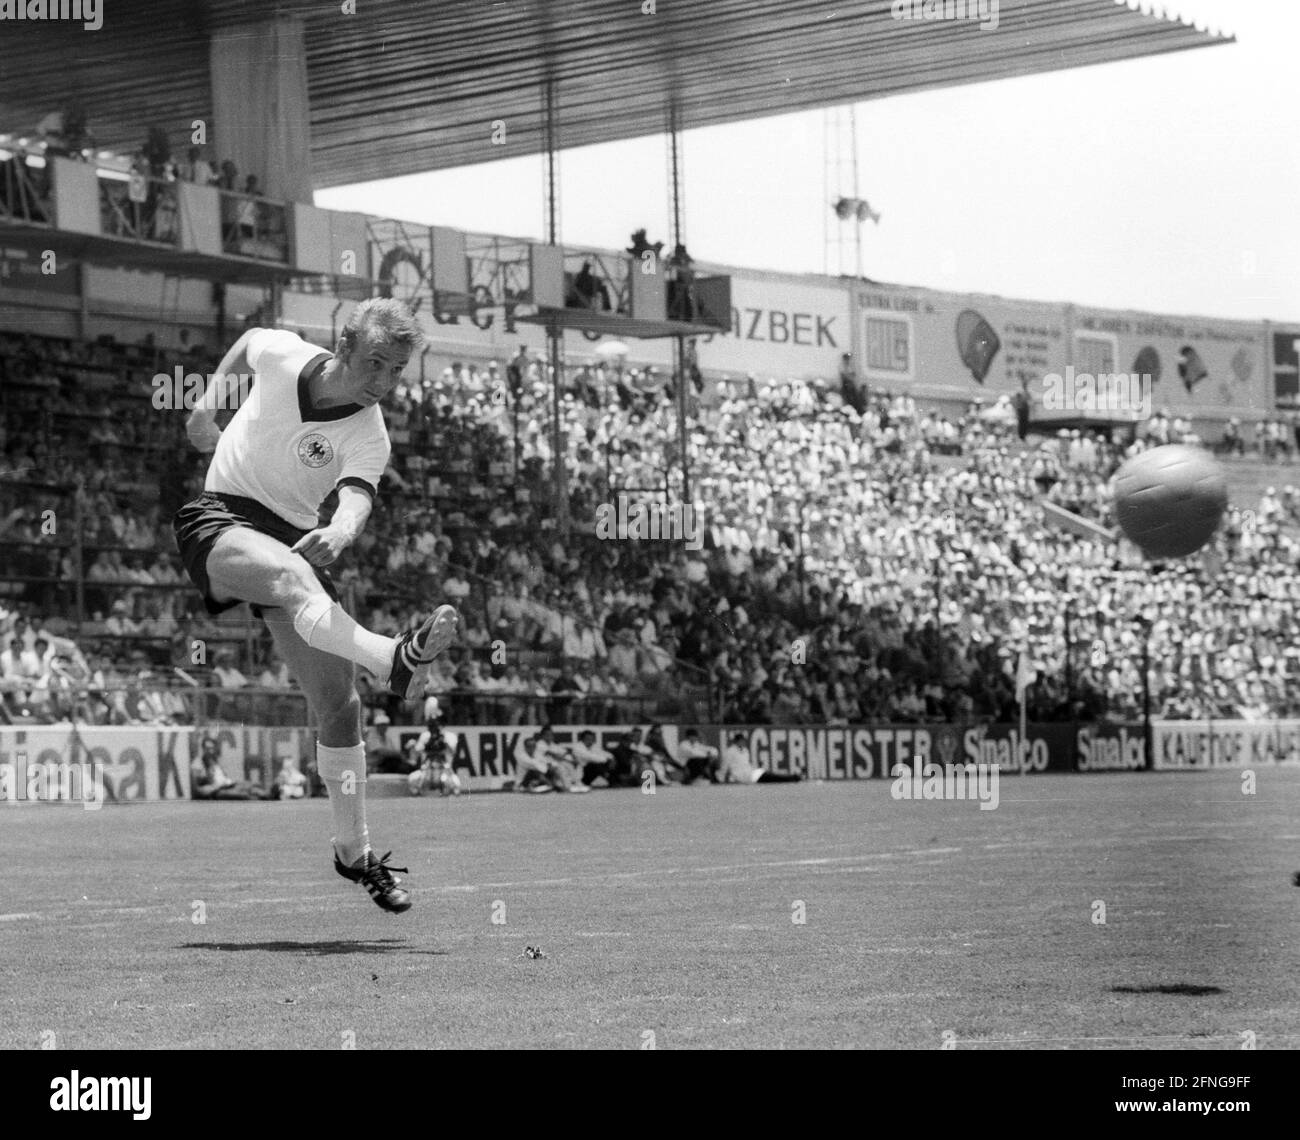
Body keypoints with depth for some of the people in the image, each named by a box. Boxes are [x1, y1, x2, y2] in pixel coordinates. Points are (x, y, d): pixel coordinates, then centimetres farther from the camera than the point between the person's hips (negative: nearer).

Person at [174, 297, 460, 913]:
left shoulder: (368, 438, -13)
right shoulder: (282, 354, -9)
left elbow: (355, 504, -33)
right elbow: (248, 340, 17)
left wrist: (337, 534, -54)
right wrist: (211, 395, 14)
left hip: (296, 541, 2)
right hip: (218, 520, -2)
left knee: (337, 702, -4)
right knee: (291, 575, -38)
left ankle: (353, 850, 11)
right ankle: (393, 659, -64)